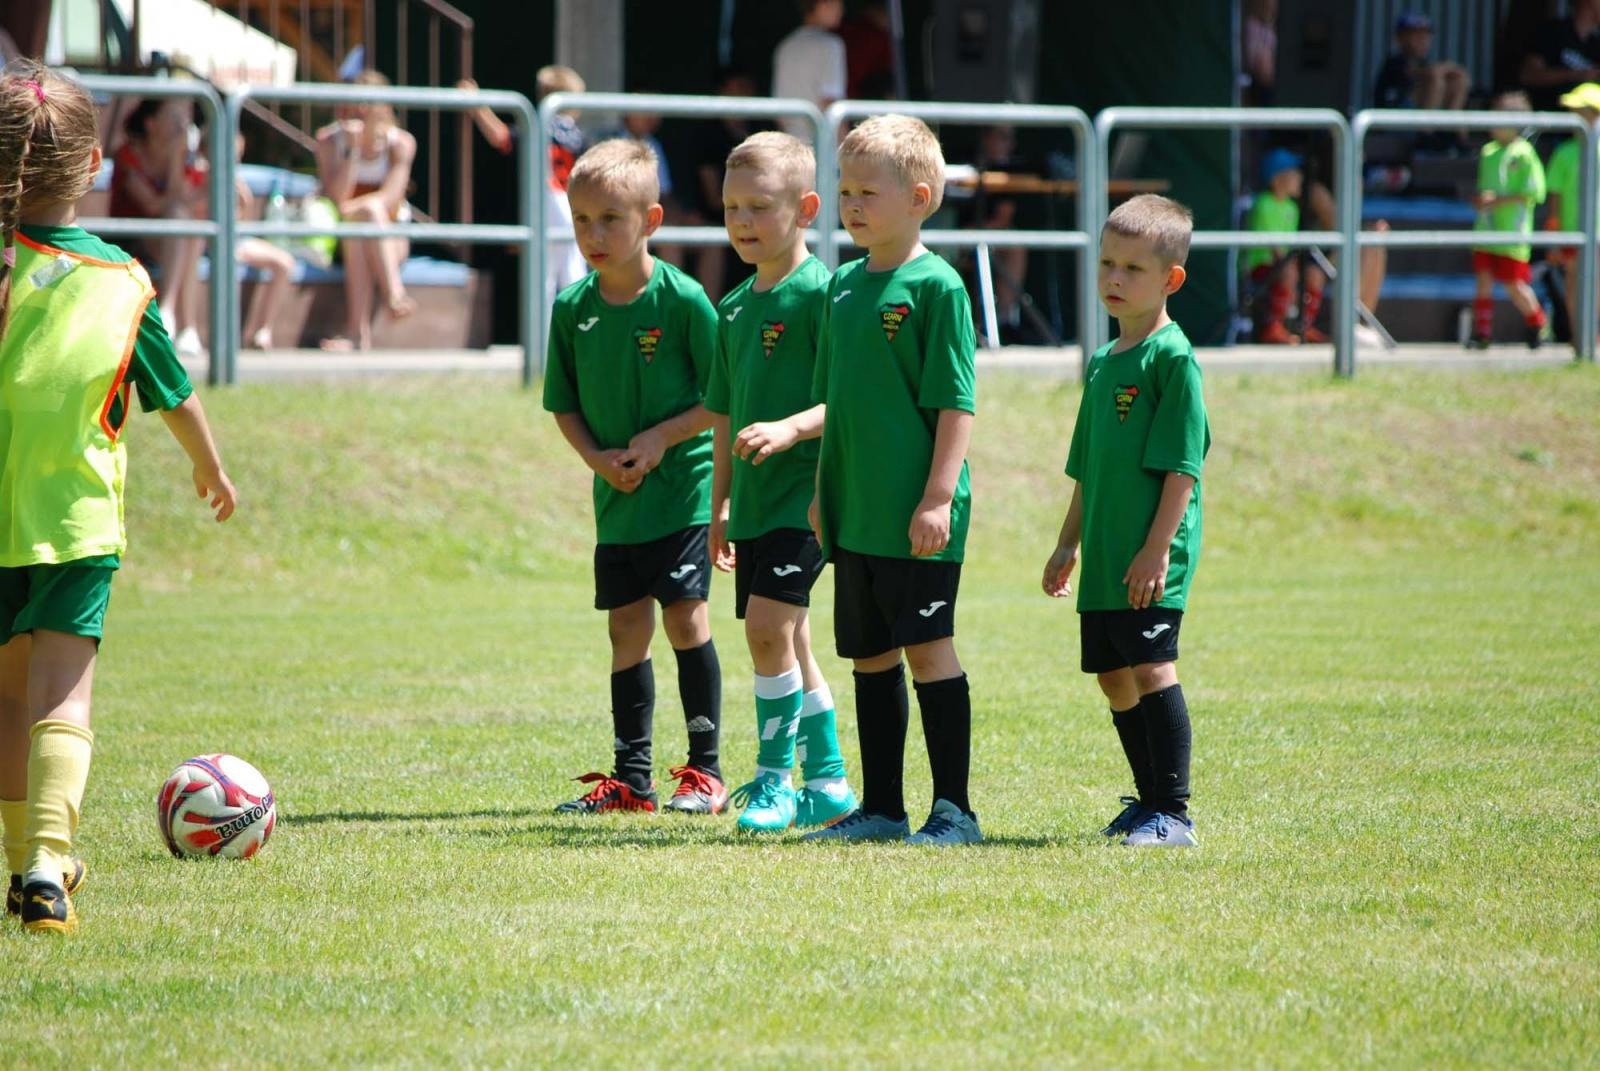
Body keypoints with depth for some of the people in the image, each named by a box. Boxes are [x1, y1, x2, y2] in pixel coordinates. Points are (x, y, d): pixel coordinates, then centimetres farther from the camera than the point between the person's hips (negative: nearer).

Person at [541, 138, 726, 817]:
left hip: (683, 485, -5)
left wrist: (661, 438, -18)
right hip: (616, 497, 5)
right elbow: (563, 405, 10)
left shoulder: (682, 300, -13)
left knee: (684, 615, -8)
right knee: (626, 625, 8)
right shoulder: (573, 308, 1)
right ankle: (631, 778, 13)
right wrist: (598, 457, -7)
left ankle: (705, 769, 2)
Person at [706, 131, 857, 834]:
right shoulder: (734, 306, 14)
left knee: (768, 624, -17)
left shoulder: (819, 292, -10)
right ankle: (827, 781, 21)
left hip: (804, 492, -8)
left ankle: (774, 778, -7)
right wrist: (720, 505, 22)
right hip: (753, 499, 8)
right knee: (786, 642, 12)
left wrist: (790, 428, -29)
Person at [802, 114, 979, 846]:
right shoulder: (845, 285, 12)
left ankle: (953, 809, 1)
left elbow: (956, 401, -13)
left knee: (928, 649, -4)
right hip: (854, 511, 8)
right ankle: (881, 809, 17)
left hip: (915, 515, -8)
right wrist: (822, 490, 18)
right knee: (871, 656, 11)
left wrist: (939, 493, -18)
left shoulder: (935, 286, -10)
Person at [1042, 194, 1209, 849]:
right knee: (1114, 676, 12)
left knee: (1151, 668, -12)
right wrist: (1068, 546, 24)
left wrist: (1157, 549, -20)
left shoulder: (1172, 357, -10)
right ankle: (1149, 800, 23)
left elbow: (1181, 465, -15)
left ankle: (1173, 812, -10)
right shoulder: (1103, 362, 15)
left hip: (1151, 559, -9)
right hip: (1105, 557, 9)